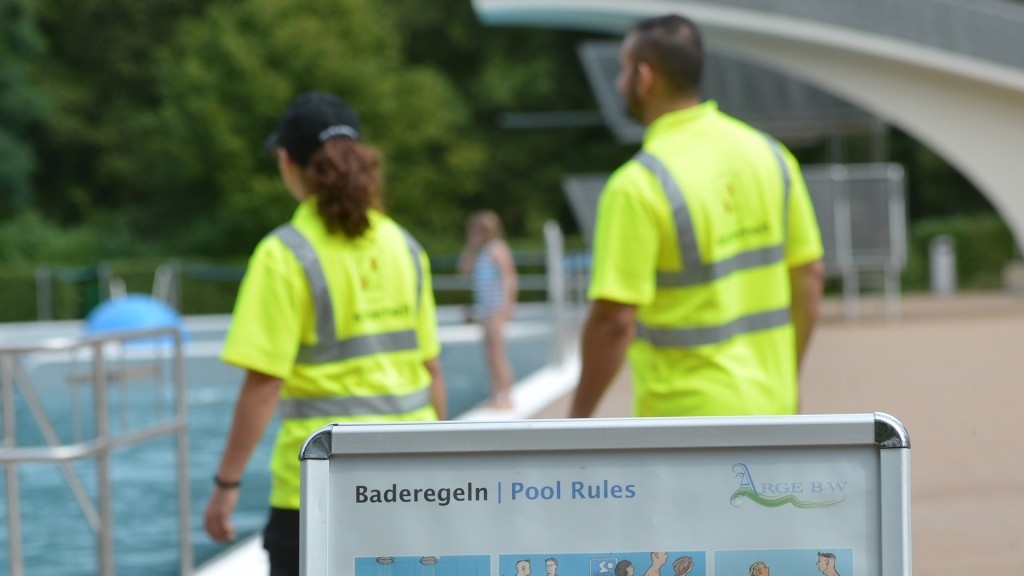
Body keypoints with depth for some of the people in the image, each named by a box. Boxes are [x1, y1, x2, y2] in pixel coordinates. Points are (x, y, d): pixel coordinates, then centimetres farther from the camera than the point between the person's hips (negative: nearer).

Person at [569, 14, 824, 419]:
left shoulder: (637, 186, -17)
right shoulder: (769, 154, 3)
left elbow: (614, 320, -19)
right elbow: (809, 275, 9)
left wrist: (579, 416, -8)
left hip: (687, 414, -6)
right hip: (771, 402, 6)